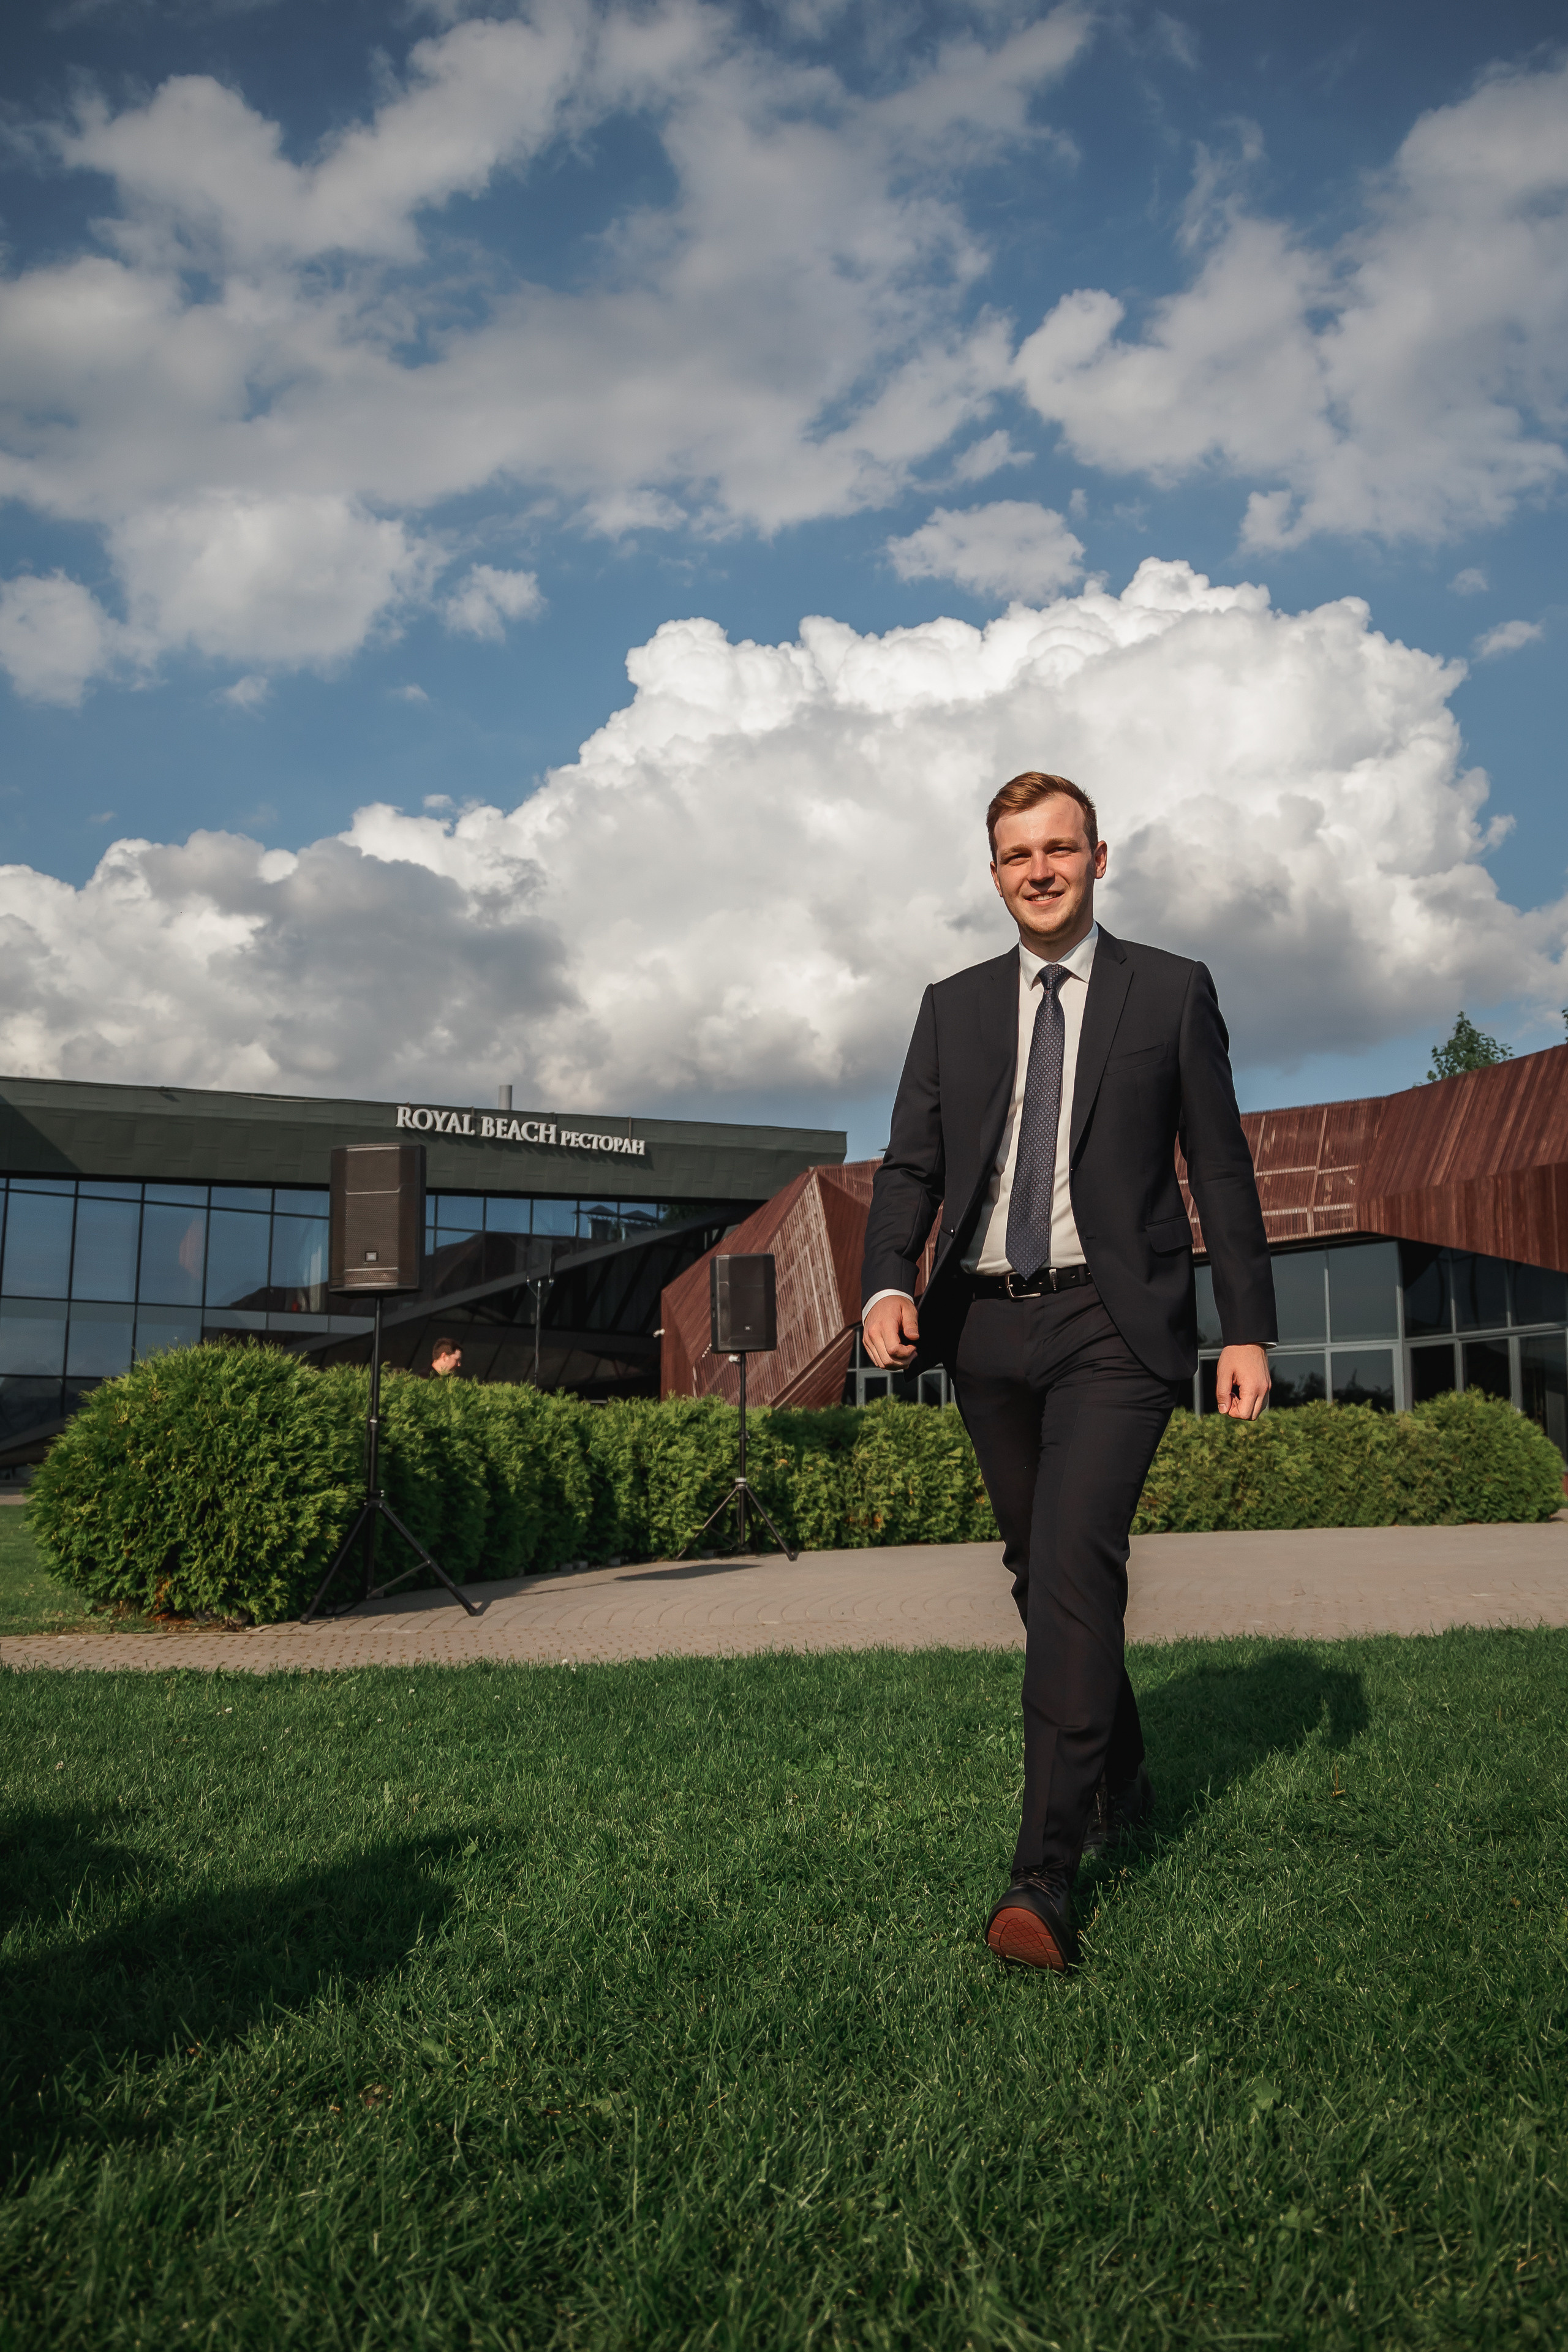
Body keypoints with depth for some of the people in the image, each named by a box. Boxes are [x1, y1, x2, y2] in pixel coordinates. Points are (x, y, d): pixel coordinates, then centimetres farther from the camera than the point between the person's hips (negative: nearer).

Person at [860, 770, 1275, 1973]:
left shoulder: (1173, 991, 5)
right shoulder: (954, 1005, 12)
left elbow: (1220, 1166, 4)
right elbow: (912, 1165, 7)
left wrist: (1249, 1329, -2)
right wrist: (889, 1285, -12)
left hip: (1113, 1323, -4)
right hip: (987, 1326, 4)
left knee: (1074, 1566, -18)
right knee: (1043, 1573, 13)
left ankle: (1045, 1874, -16)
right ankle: (1122, 1778, 36)